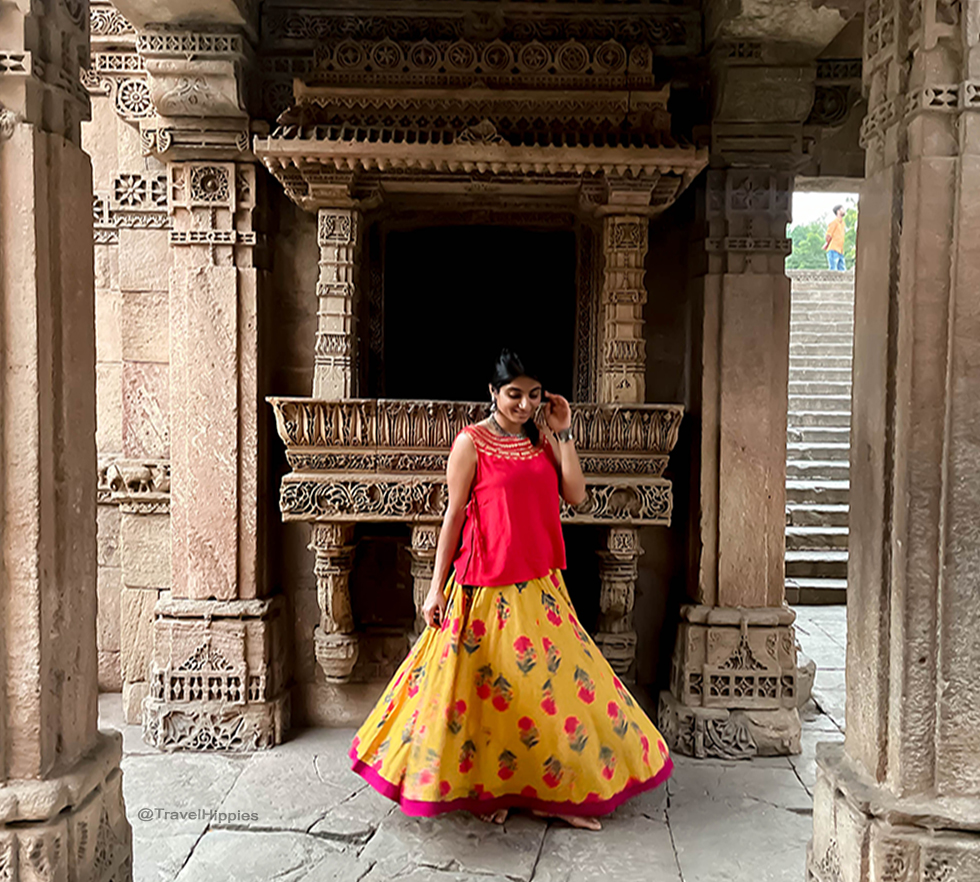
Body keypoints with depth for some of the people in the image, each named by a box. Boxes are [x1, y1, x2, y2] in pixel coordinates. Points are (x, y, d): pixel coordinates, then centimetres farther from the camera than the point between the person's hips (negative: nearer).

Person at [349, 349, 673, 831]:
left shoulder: (543, 439, 9)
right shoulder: (472, 442, -6)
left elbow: (576, 495, 0)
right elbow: (454, 515, -5)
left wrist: (562, 433, -3)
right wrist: (437, 587, -7)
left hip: (539, 584, 6)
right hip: (486, 584, -5)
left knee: (553, 677, 7)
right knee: (484, 681, 2)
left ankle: (551, 792, 20)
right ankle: (480, 787, 21)